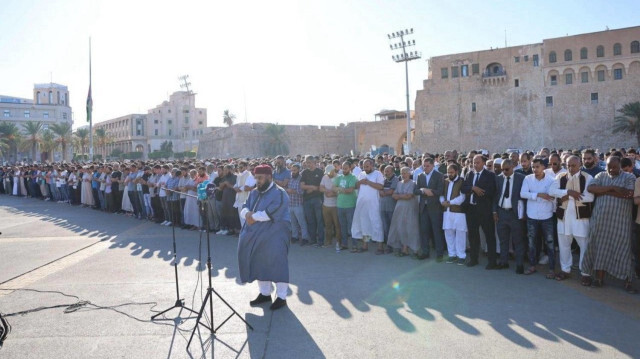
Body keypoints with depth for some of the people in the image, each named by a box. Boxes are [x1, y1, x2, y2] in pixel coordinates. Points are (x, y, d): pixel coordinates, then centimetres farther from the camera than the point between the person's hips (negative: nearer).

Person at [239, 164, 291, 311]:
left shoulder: (279, 193, -12)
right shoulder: (254, 193, 14)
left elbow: (271, 214, -22)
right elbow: (245, 208, 10)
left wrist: (254, 216, -14)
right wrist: (248, 213, -14)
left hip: (274, 235, -7)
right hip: (257, 235, 8)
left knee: (276, 263, -6)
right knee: (260, 263, 11)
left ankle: (281, 297, 5)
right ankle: (264, 293, 25)